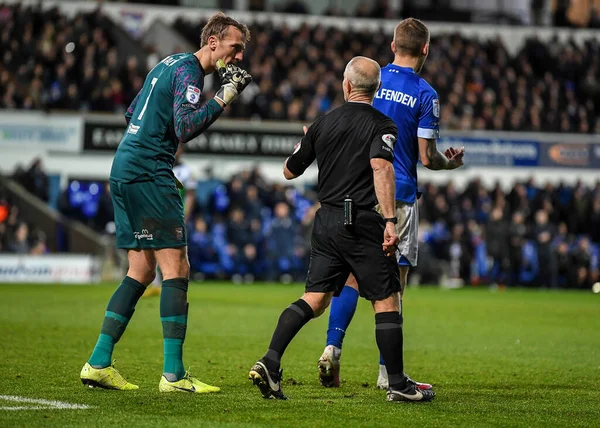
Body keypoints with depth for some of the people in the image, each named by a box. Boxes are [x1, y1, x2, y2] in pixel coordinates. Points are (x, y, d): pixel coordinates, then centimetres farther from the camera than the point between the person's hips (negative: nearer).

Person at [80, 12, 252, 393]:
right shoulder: (188, 71, -10)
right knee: (176, 269, -10)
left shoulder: (171, 63, 20)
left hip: (125, 171, 10)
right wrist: (224, 98, -20)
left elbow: (132, 114, 28)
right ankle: (174, 375, -14)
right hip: (148, 174, -10)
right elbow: (185, 127, -23)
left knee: (141, 273, 11)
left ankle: (98, 364, 10)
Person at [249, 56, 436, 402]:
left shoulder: (323, 124, 11)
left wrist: (307, 143, 39)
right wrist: (390, 221, -27)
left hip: (326, 222, 5)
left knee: (315, 299, 7)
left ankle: (269, 363, -8)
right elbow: (381, 167, -22)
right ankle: (398, 384, 3)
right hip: (362, 223, -5)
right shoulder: (383, 125, -4)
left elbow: (290, 171, 19)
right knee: (387, 300, 2)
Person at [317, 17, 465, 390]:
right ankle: (387, 371, 1)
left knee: (352, 275, 10)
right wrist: (452, 163, 12)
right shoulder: (425, 94, -6)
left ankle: (332, 348, -5)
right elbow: (427, 157, -7)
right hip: (398, 195, -4)